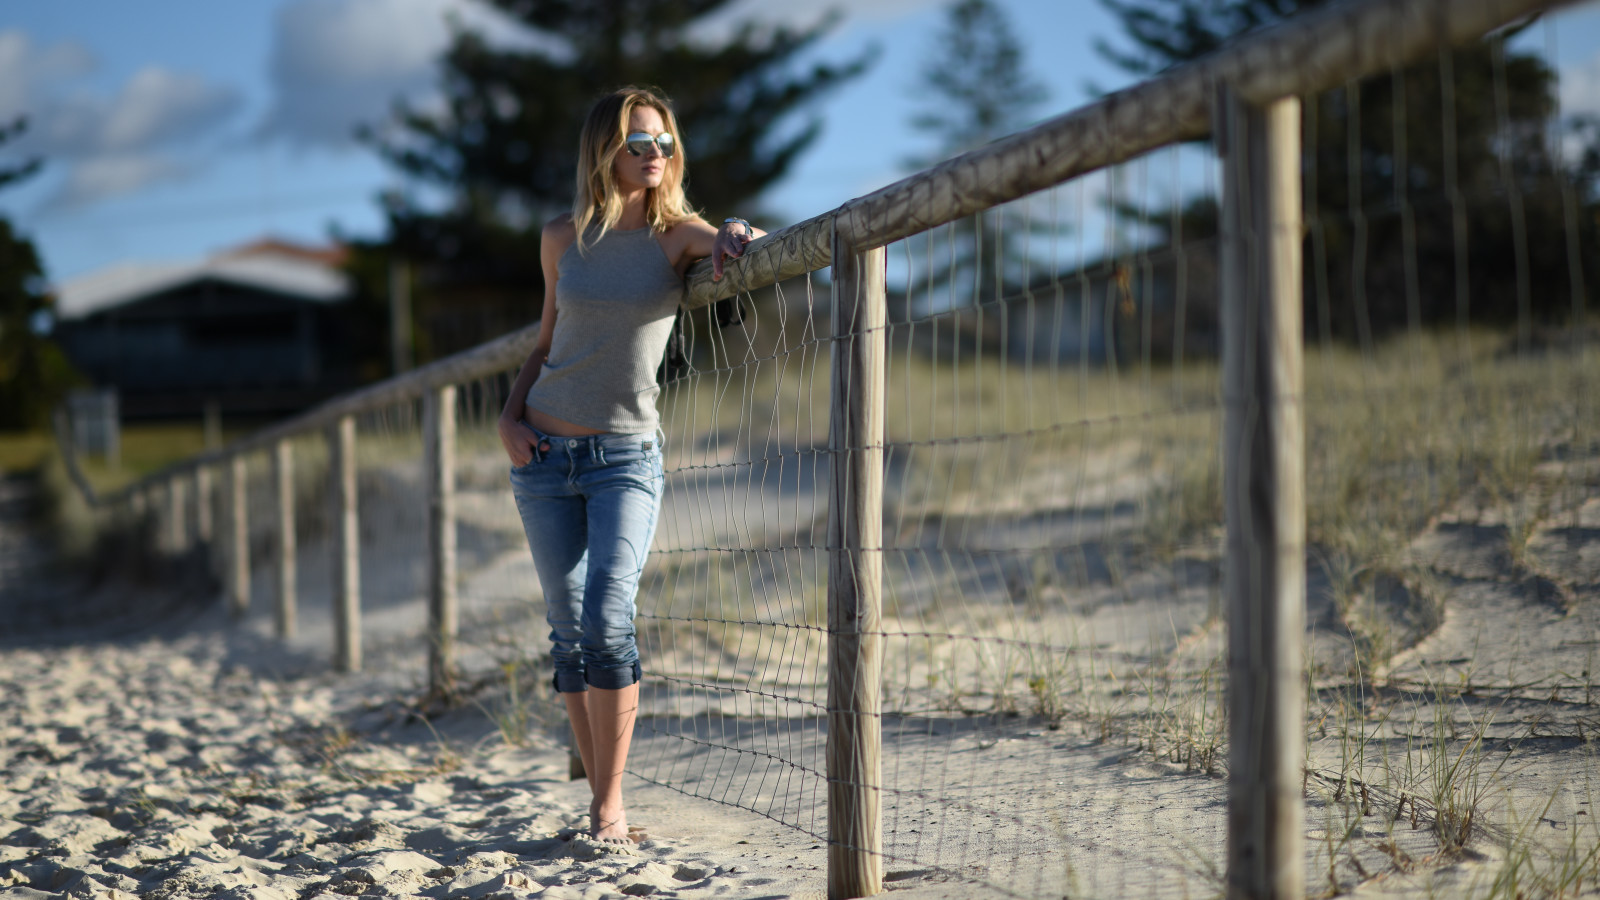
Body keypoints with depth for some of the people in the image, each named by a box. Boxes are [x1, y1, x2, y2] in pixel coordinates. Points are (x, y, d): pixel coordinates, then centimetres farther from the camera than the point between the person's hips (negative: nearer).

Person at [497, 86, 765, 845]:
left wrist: (737, 235, -40)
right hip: (545, 453, 3)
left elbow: (732, 243, -18)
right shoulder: (563, 240, 8)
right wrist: (509, 417, 5)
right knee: (569, 633, 3)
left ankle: (610, 804, -4)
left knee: (607, 624, -16)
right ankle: (599, 798, 13)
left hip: (627, 455, -3)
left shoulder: (676, 233, 0)